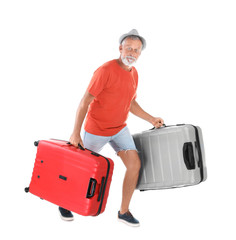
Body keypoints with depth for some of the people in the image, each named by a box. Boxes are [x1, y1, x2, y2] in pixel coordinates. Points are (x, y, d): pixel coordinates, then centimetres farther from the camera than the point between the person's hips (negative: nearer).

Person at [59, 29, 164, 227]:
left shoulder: (134, 73, 2)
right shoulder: (106, 70, -22)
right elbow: (85, 102, -22)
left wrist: (151, 119, 6)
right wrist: (76, 133, -24)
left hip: (120, 129, 6)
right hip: (96, 129, -6)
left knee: (134, 165, -5)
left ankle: (124, 211, 11)